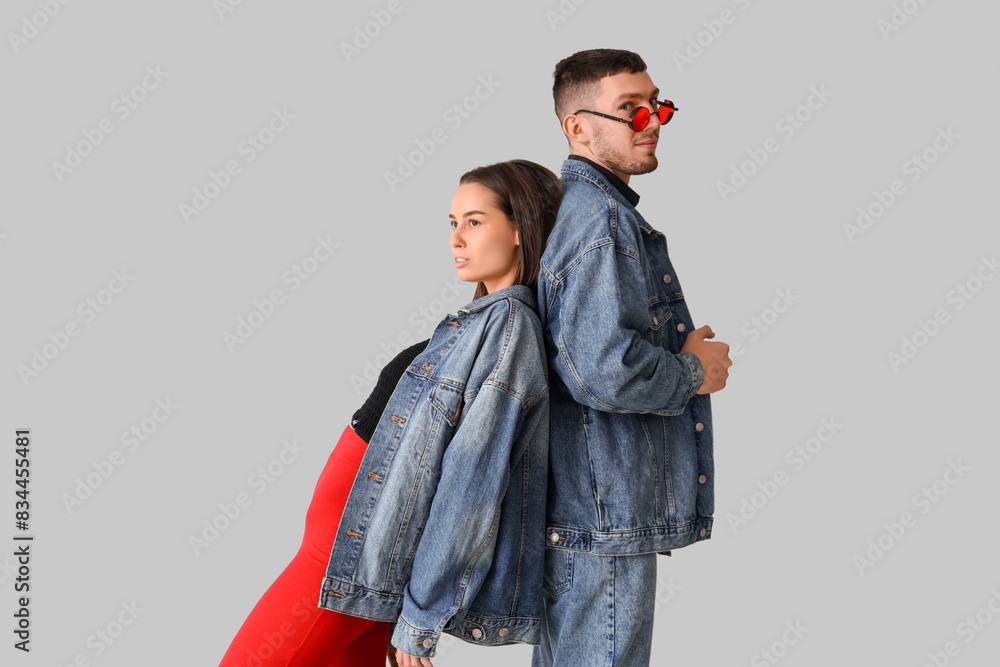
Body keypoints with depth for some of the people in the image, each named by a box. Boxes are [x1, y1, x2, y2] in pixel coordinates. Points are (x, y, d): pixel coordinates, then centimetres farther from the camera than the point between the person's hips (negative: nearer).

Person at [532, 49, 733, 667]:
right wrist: (694, 371, -11)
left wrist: (677, 356, 14)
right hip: (606, 522, -11)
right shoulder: (601, 218, -18)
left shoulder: (574, 208, 16)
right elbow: (607, 371, -29)